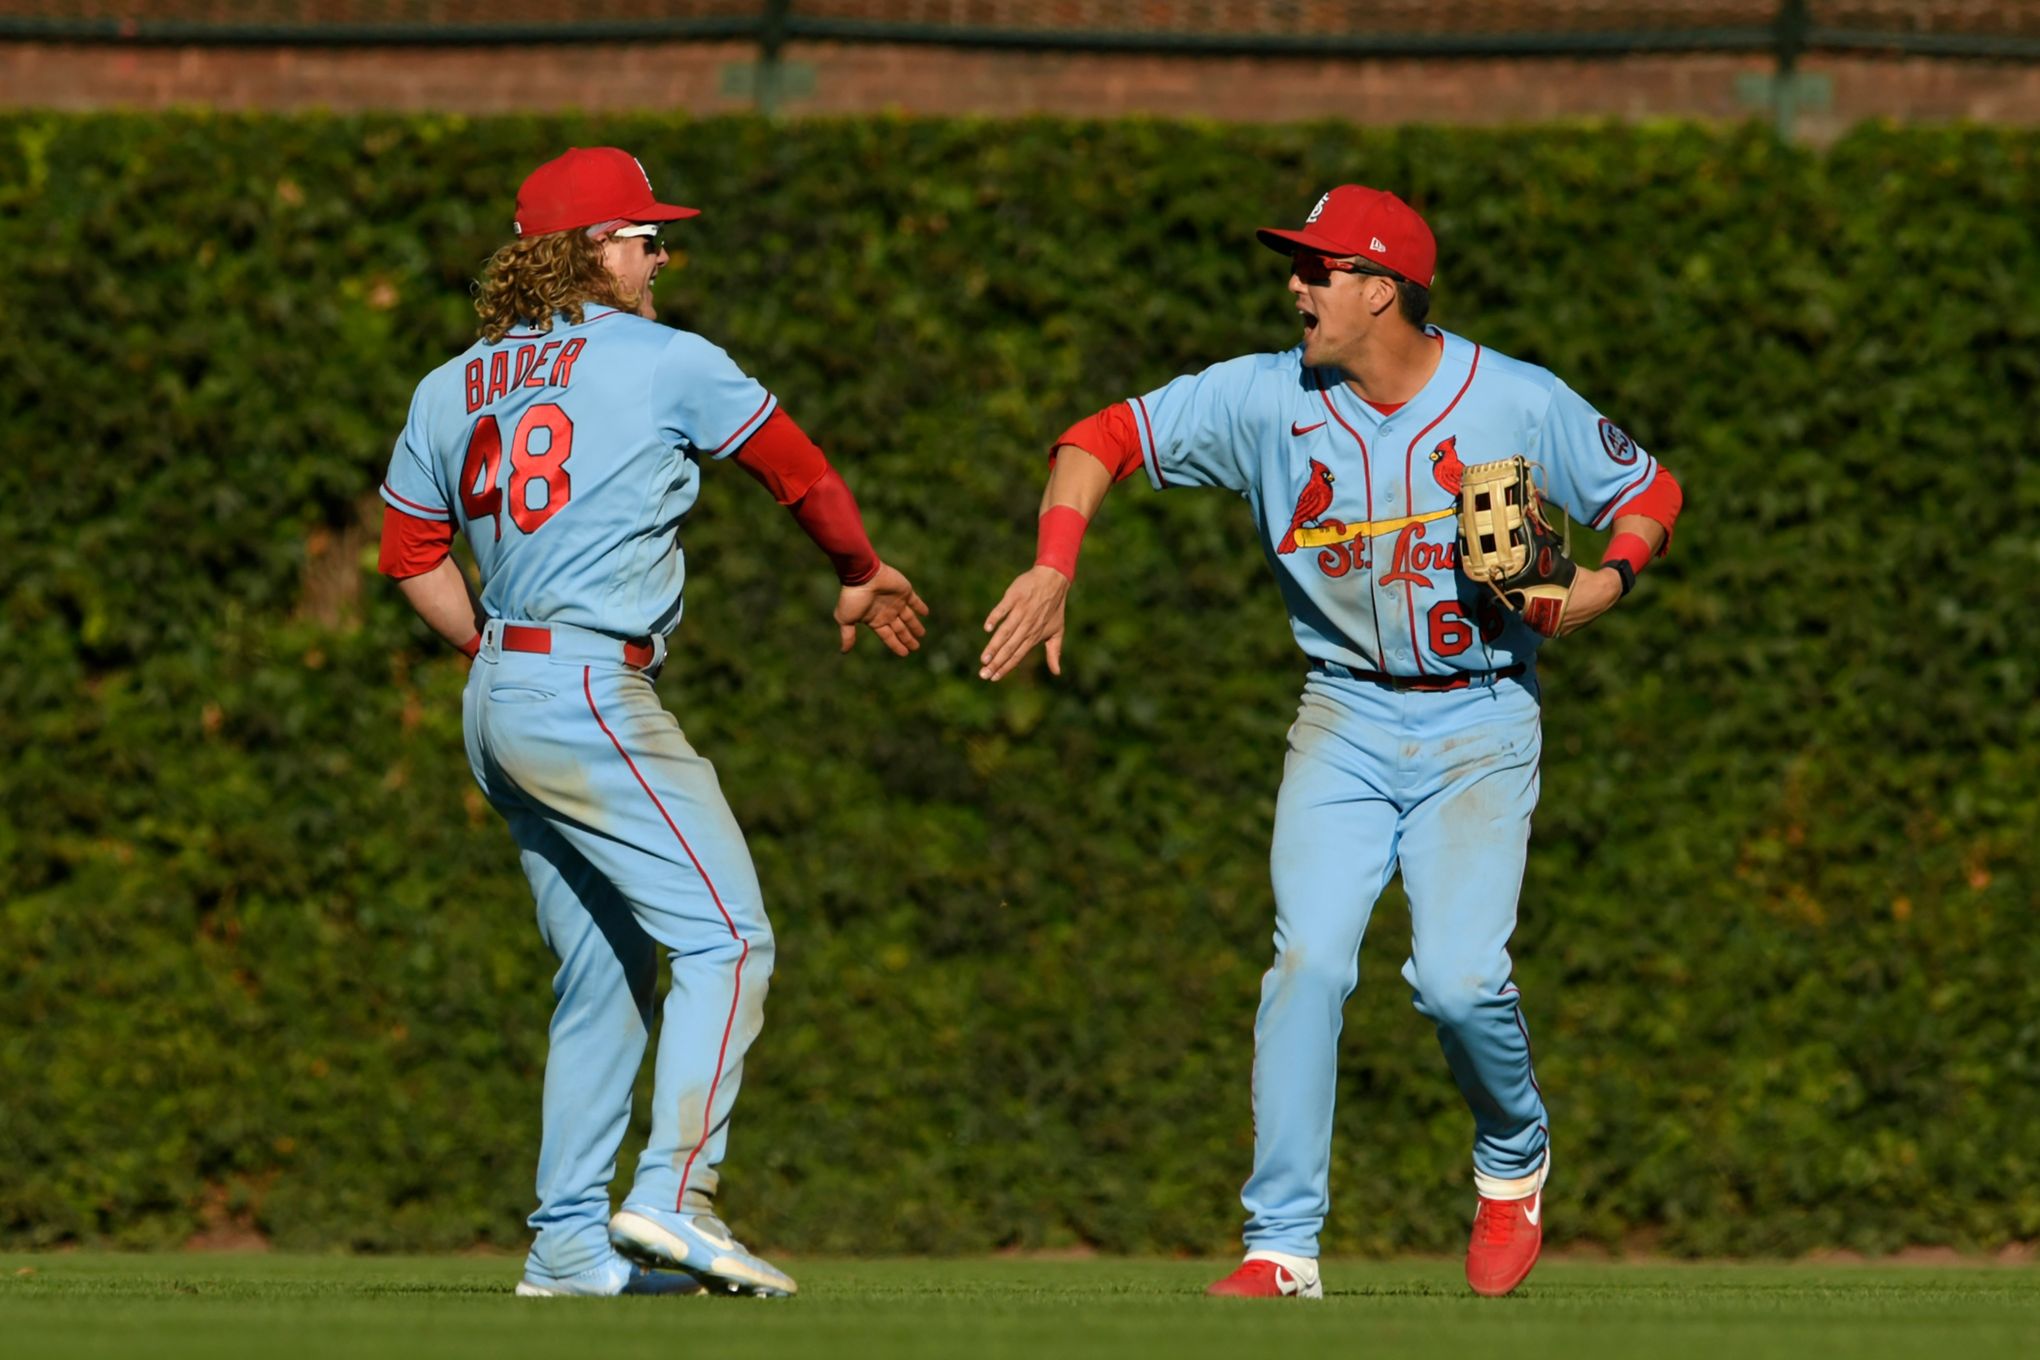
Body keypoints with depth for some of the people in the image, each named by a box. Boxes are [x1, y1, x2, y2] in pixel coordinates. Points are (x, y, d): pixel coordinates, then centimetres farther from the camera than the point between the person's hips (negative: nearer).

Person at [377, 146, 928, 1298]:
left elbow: (413, 554, 18)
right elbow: (799, 468, 8)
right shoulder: (666, 362, -4)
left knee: (604, 969, 13)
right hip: (593, 696, -8)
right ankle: (675, 1194, -22)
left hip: (499, 704, 8)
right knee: (728, 936, -9)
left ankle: (572, 1244, 11)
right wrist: (863, 578, 25)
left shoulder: (454, 388, 13)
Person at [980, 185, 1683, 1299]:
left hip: (1480, 722, -2)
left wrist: (1609, 578, -14)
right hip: (1344, 721, 2)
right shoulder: (1268, 400, -4)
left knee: (1457, 976, -17)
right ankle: (1282, 1246, -10)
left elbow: (1646, 488, 6)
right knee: (1308, 961, -15)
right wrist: (1053, 569, -17)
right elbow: (1105, 438, -1)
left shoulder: (1518, 404, -7)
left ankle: (1513, 1161, 16)